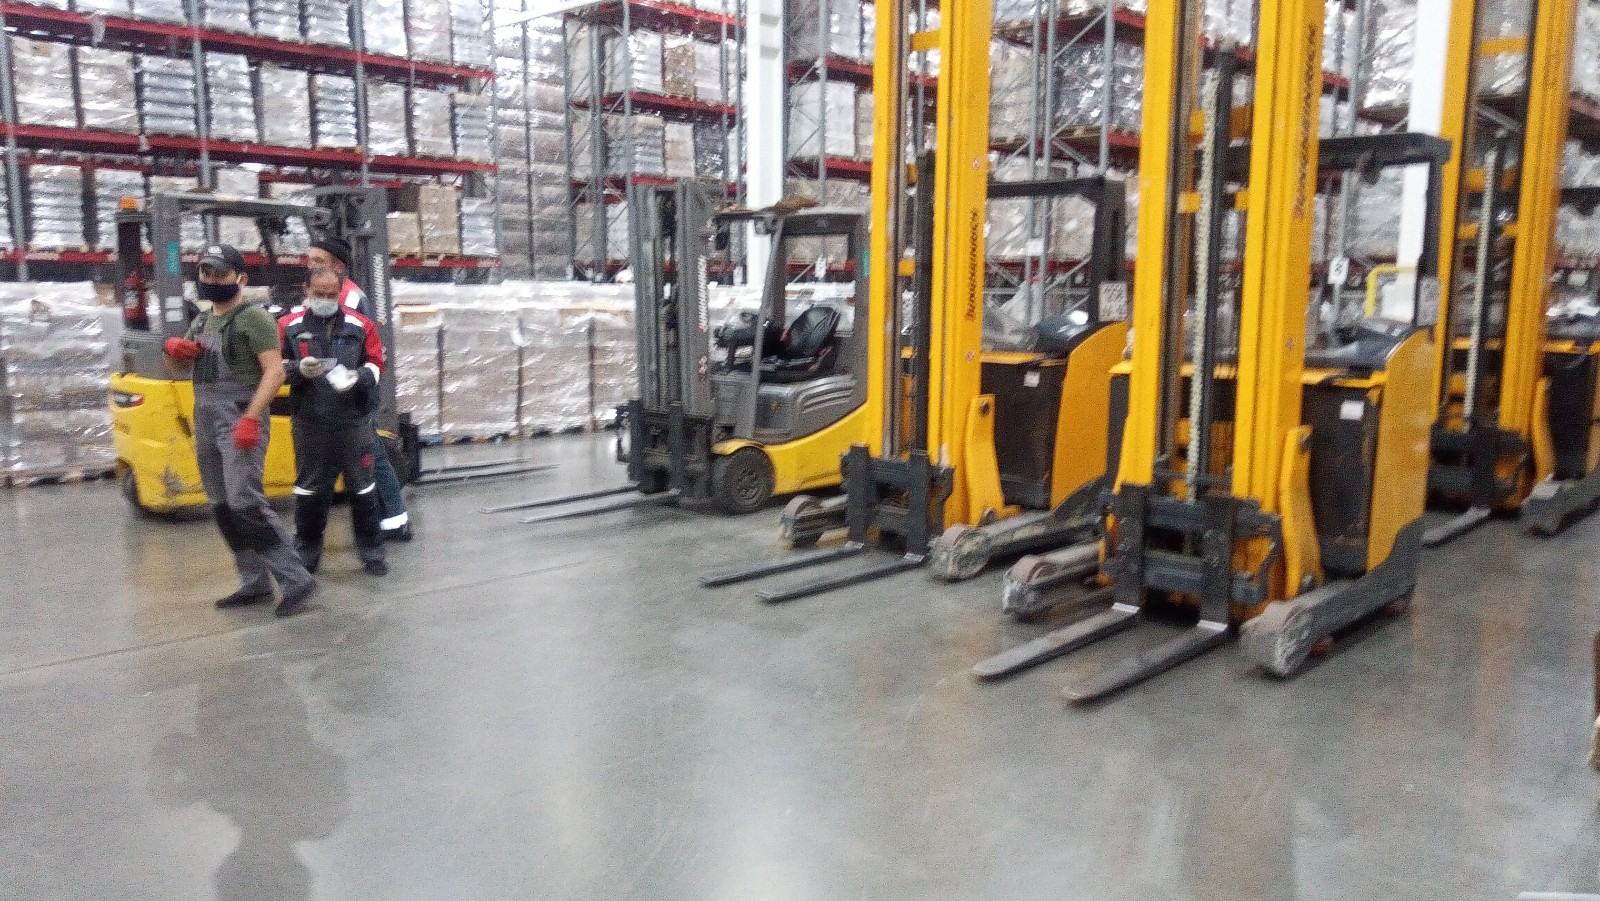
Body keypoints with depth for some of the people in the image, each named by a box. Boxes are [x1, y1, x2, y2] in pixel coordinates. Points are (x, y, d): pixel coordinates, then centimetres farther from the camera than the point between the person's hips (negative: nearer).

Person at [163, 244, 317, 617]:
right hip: (206, 421, 9)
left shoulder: (254, 318, -8)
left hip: (241, 419, -9)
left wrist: (251, 418, -26)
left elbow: (274, 371, -17)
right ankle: (255, 583, 16)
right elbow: (184, 362, 30)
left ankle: (295, 579, -14)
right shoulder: (201, 321, 17)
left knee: (245, 504, -18)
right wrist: (173, 348, 5)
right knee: (223, 508, 9)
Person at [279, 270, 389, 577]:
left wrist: (357, 377, -17)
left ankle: (372, 552, 16)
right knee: (309, 488, 9)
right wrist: (299, 369, -18)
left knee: (363, 487, 5)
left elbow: (376, 364, 3)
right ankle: (306, 554, 22)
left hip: (354, 421, 0)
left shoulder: (360, 325, 4)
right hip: (309, 423, 0)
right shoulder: (290, 326, 4)